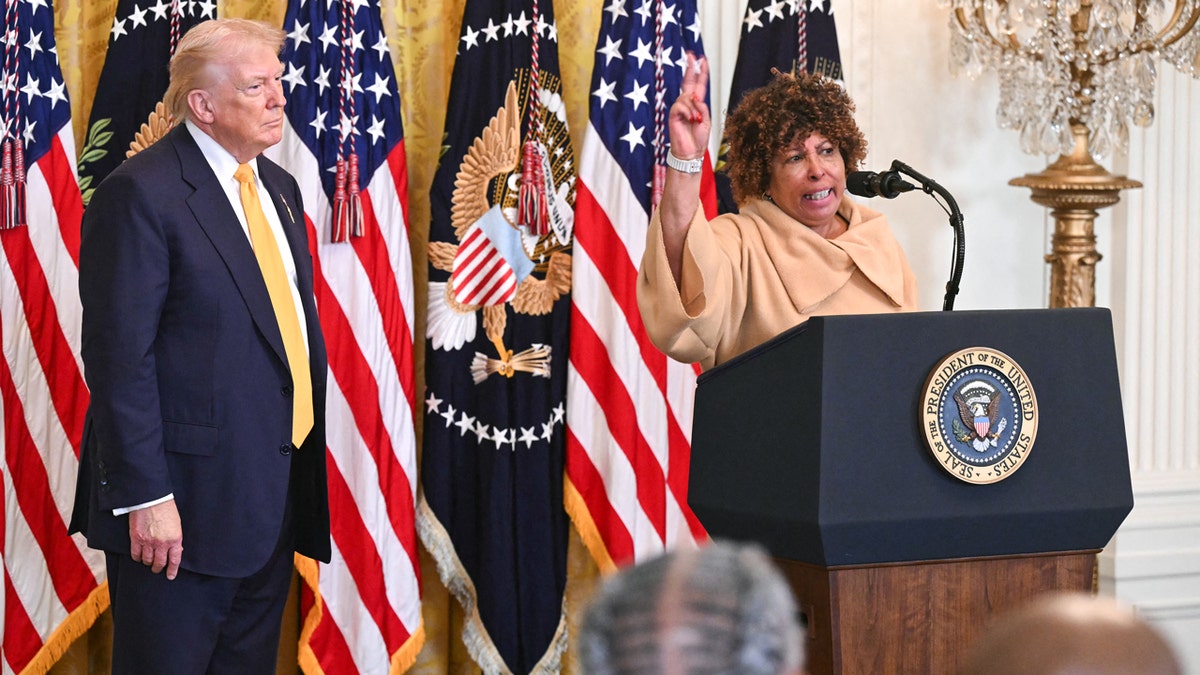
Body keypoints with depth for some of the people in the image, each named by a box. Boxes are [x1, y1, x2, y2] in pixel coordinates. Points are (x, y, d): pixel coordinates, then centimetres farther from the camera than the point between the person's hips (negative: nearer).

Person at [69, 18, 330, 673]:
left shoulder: (278, 187, 13)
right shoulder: (141, 192, -14)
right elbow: (120, 356, -18)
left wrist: (305, 461, 13)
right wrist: (144, 496, -22)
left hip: (276, 492, 8)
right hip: (184, 506, -8)